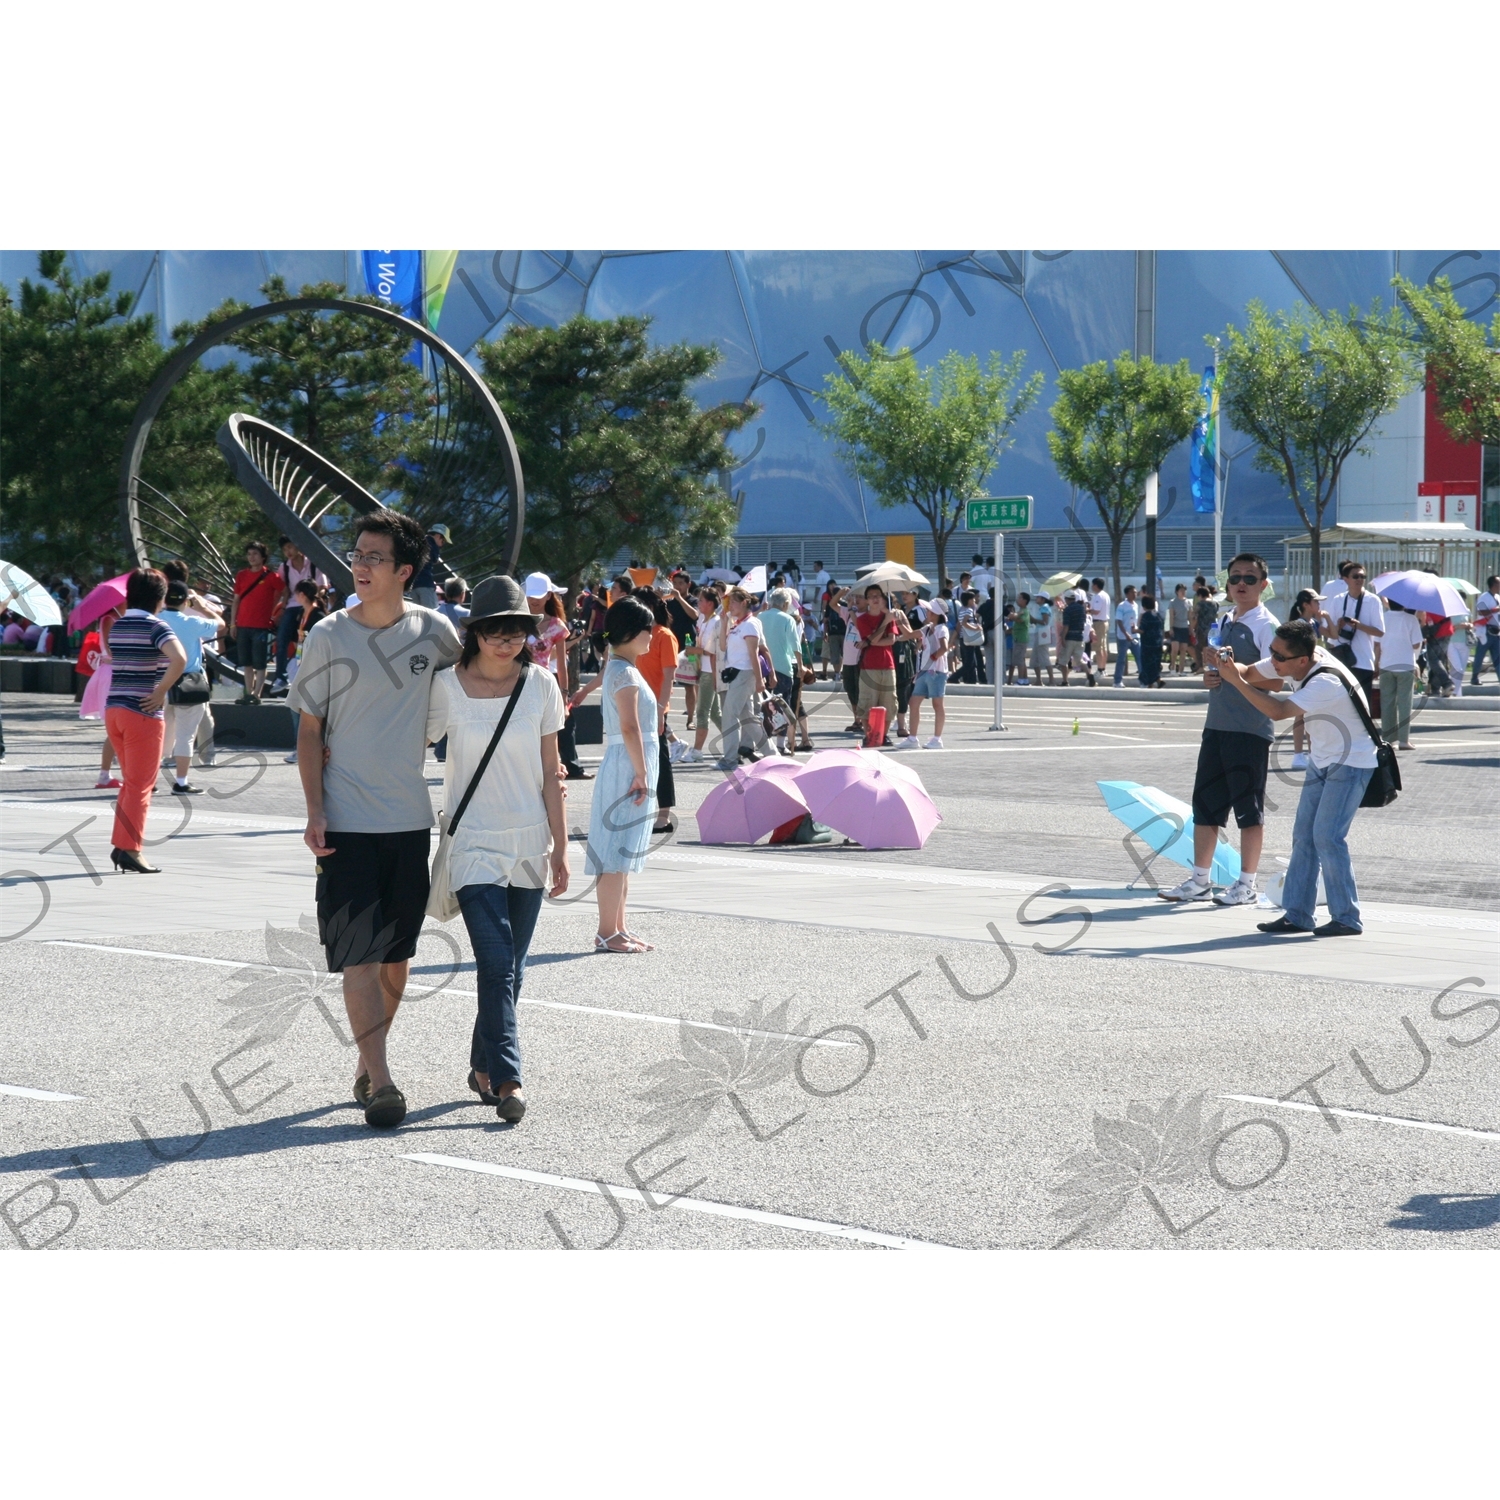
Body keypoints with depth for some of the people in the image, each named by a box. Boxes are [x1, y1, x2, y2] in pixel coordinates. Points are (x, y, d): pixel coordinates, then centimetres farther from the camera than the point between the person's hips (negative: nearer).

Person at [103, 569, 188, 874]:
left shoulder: (116, 625, 10)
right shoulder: (155, 627, -11)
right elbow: (180, 659, -27)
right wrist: (161, 691, -18)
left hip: (113, 709, 7)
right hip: (142, 713, -7)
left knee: (131, 782, 17)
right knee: (140, 785, 0)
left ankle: (120, 845, 14)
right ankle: (129, 849, -2)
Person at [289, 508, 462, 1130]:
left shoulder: (435, 632, 1)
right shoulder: (328, 636, -3)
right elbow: (310, 730, 0)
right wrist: (315, 813, -7)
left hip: (411, 819, 3)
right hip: (348, 821, -3)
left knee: (396, 953, 11)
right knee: (358, 954, -10)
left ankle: (369, 1064, 27)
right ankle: (380, 1081, -12)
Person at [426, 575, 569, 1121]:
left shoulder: (540, 684, 1)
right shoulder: (448, 686, -6)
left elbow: (550, 772, 6)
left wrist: (560, 846, 5)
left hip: (530, 842, 3)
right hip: (474, 844, -3)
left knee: (510, 967, 8)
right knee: (496, 963, -14)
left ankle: (482, 1064, 24)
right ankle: (506, 1079, -17)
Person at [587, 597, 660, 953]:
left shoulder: (621, 667, 16)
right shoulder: (624, 672, -14)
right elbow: (630, 727, -21)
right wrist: (641, 773, -20)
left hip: (630, 768, 10)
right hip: (627, 767, -10)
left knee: (625, 853, 13)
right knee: (617, 851, -7)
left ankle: (618, 928, 17)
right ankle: (607, 933, -6)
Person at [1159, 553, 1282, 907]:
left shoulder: (1266, 625, -9)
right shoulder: (1222, 623, 16)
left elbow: (1274, 678, -18)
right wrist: (1210, 675, 5)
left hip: (1251, 729, -8)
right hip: (1216, 726, 8)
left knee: (1249, 806, 0)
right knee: (1205, 802, 10)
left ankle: (1247, 885, 7)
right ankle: (1200, 880, 17)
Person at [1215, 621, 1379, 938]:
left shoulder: (1326, 682, -32)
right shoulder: (1295, 663, -6)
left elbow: (1277, 711, -37)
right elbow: (1253, 673, 6)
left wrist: (1236, 681, -33)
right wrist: (1228, 665, -14)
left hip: (1351, 763, -9)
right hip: (1322, 761, 9)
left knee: (1327, 836, -14)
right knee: (1304, 836, 6)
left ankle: (1346, 918, -7)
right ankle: (1297, 914, 9)